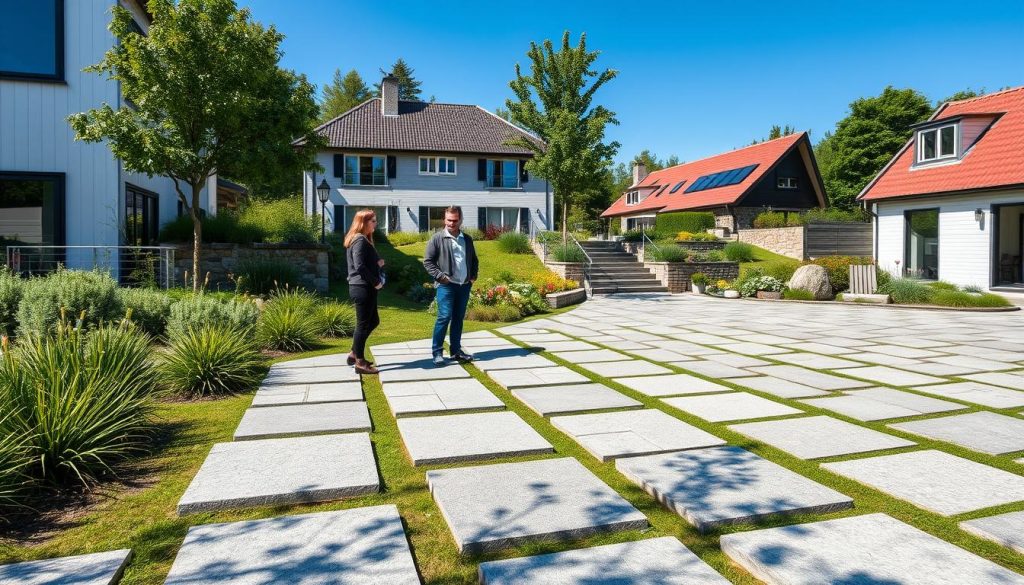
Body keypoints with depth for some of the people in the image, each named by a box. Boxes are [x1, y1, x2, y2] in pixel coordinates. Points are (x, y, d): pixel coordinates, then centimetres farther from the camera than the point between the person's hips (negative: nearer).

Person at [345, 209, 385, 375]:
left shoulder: (362, 239, 17)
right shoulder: (360, 240, -15)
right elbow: (360, 266, -23)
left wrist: (378, 262, 4)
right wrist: (376, 282, -15)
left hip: (364, 287, 10)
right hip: (362, 288, -10)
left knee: (373, 321, 17)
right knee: (363, 324, -3)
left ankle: (354, 354, 25)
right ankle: (360, 362, 5)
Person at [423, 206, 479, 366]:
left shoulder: (467, 239, 12)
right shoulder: (437, 238, -4)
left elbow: (474, 260, 23)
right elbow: (427, 261, -5)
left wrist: (474, 275, 8)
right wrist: (440, 276, -14)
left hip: (464, 285, 5)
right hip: (446, 285, -5)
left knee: (459, 318, 10)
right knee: (444, 317, -10)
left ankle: (456, 350, 19)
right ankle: (437, 352, -1)